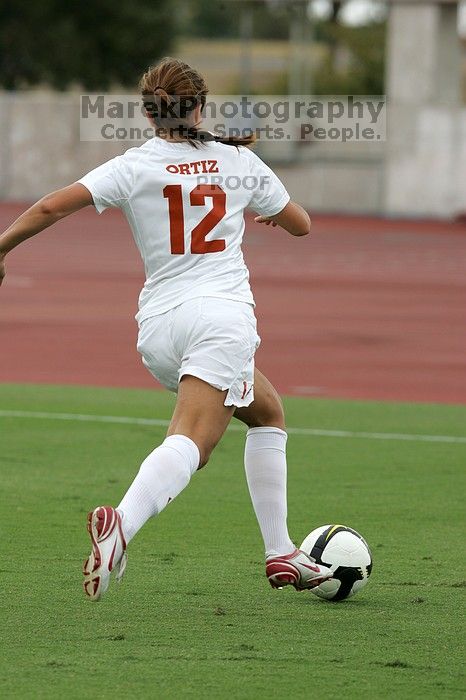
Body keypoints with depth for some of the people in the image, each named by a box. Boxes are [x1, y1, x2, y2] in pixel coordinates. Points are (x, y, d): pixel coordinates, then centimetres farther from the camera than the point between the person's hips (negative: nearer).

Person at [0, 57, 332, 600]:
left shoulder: (133, 167, 5)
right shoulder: (240, 161, 9)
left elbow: (50, 208, -7)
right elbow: (300, 224, 23)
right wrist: (266, 212, 44)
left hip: (158, 328, 3)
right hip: (222, 317, -3)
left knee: (267, 413, 25)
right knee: (188, 442, -20)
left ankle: (279, 554, 20)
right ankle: (122, 524, -50)